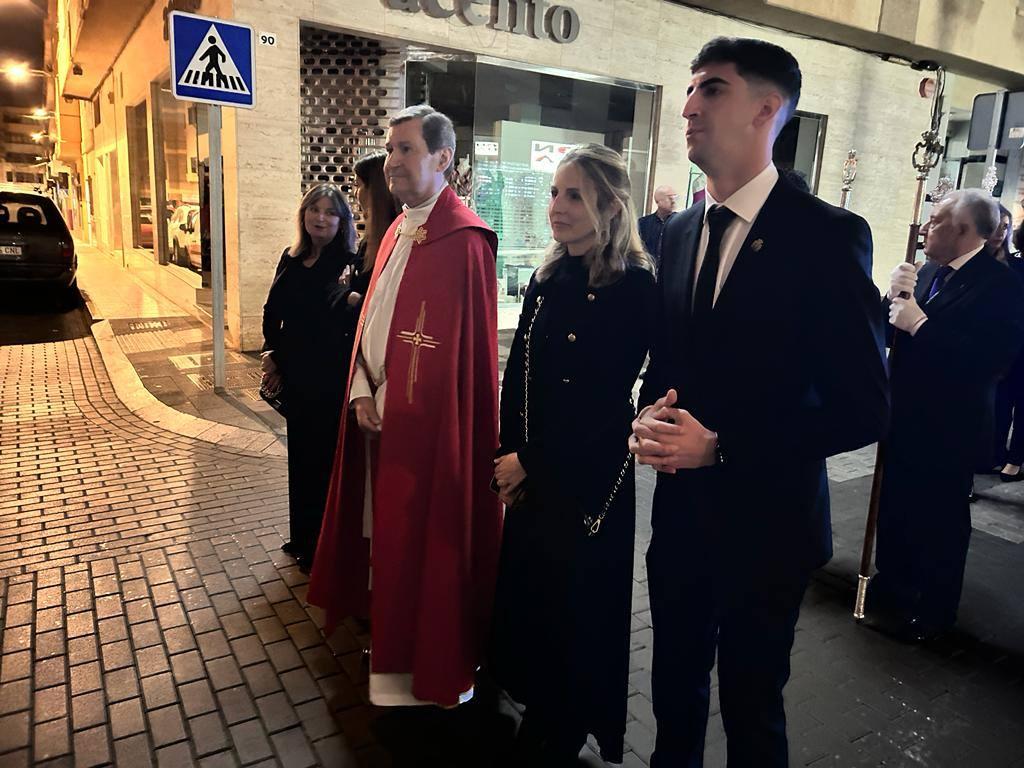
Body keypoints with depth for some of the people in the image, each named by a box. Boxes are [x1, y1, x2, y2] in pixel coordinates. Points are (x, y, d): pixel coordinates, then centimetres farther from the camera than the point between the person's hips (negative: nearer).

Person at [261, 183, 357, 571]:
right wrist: (272, 354, 3)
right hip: (295, 377, 7)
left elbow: (341, 326, -18)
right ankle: (302, 537, 33)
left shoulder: (347, 264, -14)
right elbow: (272, 311, 14)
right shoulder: (291, 259, 8)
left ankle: (322, 548, 21)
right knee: (300, 455, 16)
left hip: (329, 379, -7)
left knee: (323, 459, 4)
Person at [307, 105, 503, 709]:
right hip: (381, 416, 9)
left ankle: (435, 670, 27)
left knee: (426, 539, 5)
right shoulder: (397, 232, 12)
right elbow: (373, 320, 13)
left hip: (428, 425, -8)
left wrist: (399, 406, -13)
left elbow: (467, 350, -19)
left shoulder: (463, 240, -16)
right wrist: (362, 392, 1)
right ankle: (396, 644, 40)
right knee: (389, 532, 19)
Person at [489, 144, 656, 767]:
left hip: (587, 475, -6)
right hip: (529, 468, 6)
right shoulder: (548, 278, 5)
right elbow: (518, 374, 6)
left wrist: (532, 459, -11)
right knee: (525, 585, 16)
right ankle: (537, 708, 42)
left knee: (576, 599, 10)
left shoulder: (634, 286, -15)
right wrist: (510, 456, 0)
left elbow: (605, 397, -16)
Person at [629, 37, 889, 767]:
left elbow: (864, 407, -16)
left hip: (764, 522, -5)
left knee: (751, 708, 16)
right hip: (680, 512, 5)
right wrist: (650, 415, -7)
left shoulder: (828, 235, -14)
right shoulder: (681, 231, 5)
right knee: (675, 690, 22)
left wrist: (722, 447, -21)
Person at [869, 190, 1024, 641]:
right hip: (905, 417, 8)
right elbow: (888, 331, 7)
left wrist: (920, 324, -26)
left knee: (939, 519, 7)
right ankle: (891, 590, 38)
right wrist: (896, 298, -11)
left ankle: (931, 612, 25)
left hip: (949, 427, -7)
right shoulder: (926, 273, 9)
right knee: (893, 507, 18)